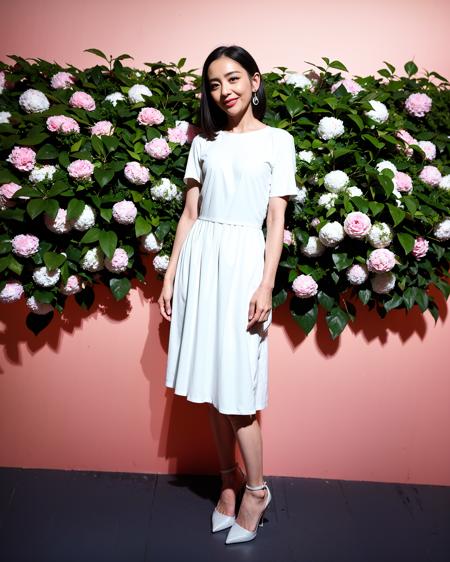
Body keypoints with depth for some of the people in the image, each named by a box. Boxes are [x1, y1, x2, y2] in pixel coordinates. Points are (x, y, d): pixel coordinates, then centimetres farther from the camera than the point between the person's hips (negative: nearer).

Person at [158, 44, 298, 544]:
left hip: (243, 260, -4)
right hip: (201, 259, 4)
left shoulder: (277, 141, 4)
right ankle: (230, 482, 24)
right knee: (211, 381, 7)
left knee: (236, 383, -4)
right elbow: (190, 213, 11)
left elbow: (276, 221, -1)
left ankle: (255, 489, 17)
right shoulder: (204, 142, 13)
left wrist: (266, 285, -10)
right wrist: (171, 275, 7)